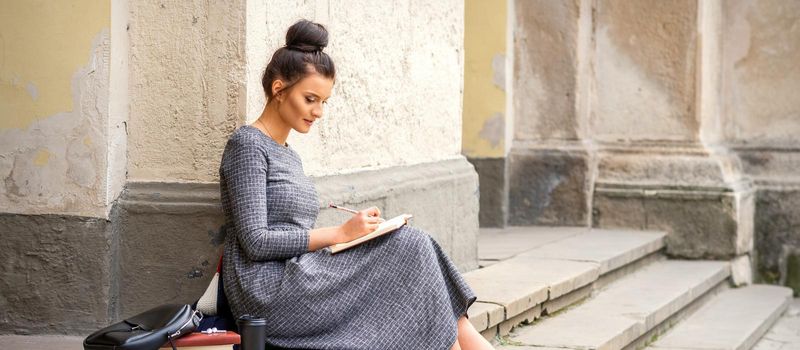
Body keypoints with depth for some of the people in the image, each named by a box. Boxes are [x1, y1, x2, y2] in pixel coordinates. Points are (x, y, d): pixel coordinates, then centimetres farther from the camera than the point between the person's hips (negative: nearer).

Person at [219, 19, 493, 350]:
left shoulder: (289, 157, 21)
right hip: (267, 291, -8)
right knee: (409, 246, -15)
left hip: (298, 280, 8)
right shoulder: (247, 145, -5)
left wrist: (353, 233, 2)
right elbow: (256, 242, -14)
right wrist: (340, 233, -15)